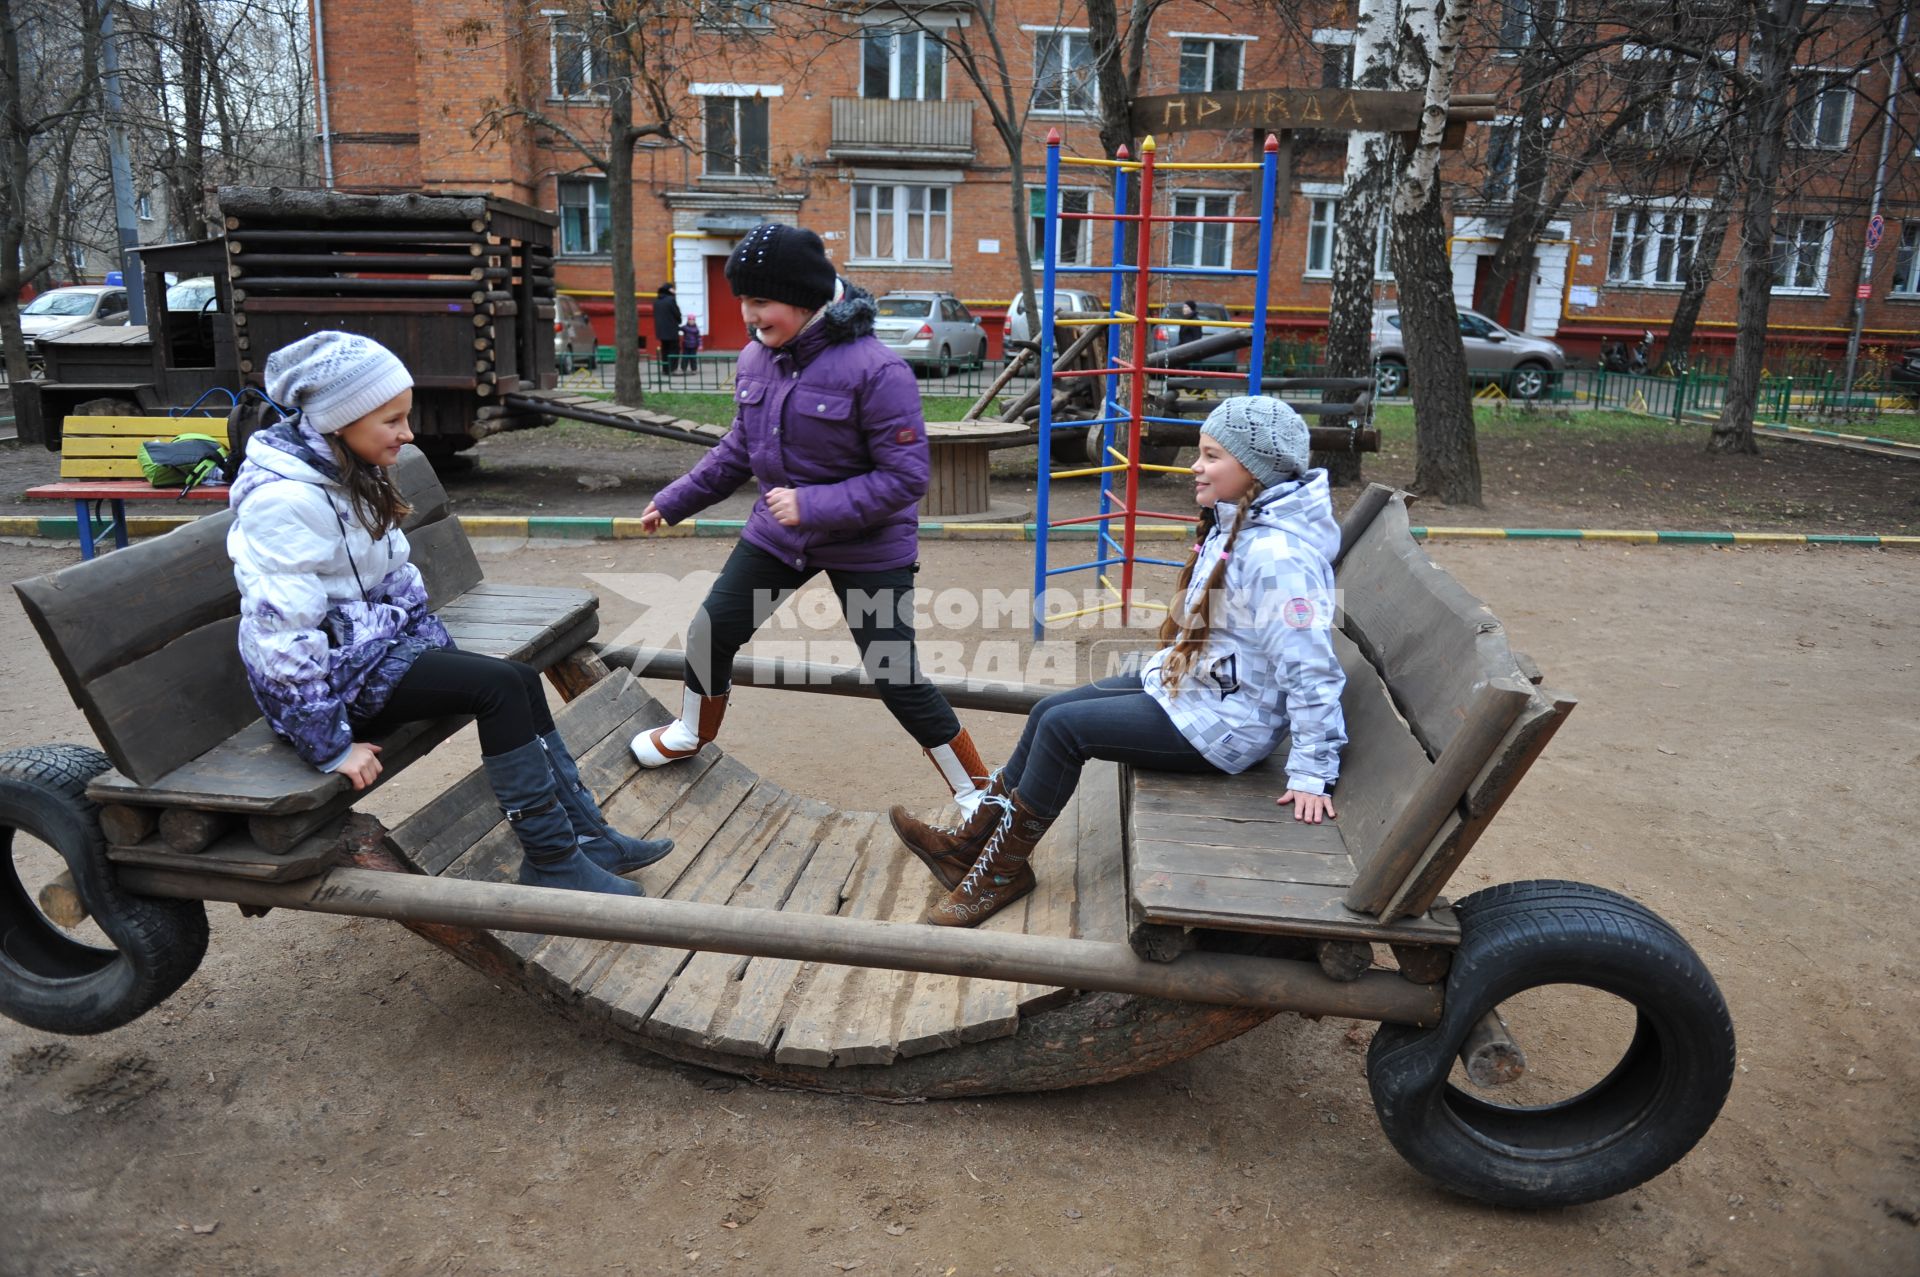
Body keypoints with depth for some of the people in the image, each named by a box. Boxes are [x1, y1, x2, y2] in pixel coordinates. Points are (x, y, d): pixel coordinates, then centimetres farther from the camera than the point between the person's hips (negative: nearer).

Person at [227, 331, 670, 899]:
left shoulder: (347, 474, 7)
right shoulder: (285, 500, -23)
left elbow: (397, 580, 14)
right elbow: (283, 641, -25)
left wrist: (446, 655, 8)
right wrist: (331, 746, -23)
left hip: (375, 643, 9)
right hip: (329, 674, -9)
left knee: (522, 681, -5)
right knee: (501, 687, -20)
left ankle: (584, 834, 0)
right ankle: (550, 861, -11)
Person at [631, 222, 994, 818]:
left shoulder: (875, 368, -25)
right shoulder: (755, 358, -5)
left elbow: (905, 476, -24)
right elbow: (738, 449, 12)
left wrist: (814, 506, -29)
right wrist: (675, 500, 12)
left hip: (869, 547, -6)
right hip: (778, 534, 6)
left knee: (897, 681, -5)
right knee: (711, 631, 12)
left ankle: (975, 791, 16)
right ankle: (692, 732, 44)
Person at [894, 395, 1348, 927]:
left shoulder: (1276, 555, -25)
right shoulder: (1236, 523, 5)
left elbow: (1311, 671, -25)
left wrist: (1314, 773, -23)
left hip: (1220, 723, -10)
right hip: (1186, 683, 10)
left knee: (1061, 726, -13)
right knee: (1049, 711, 3)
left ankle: (1003, 869, 5)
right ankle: (972, 840, 14)